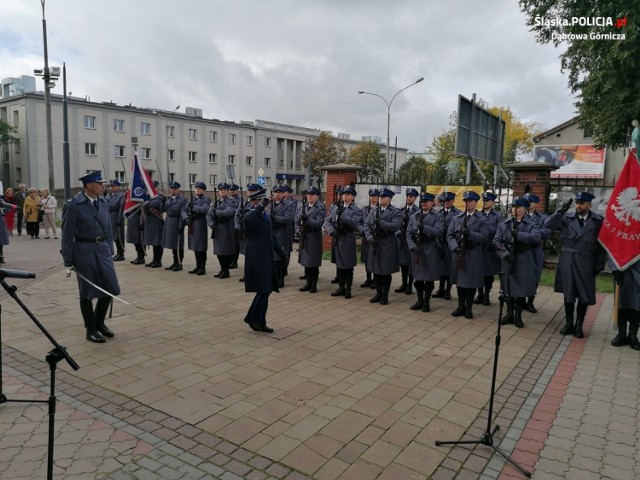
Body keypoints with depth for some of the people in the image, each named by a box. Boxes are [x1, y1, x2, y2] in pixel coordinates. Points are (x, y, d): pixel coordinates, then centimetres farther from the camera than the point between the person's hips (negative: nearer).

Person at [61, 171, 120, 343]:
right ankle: (91, 329, 19)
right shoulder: (73, 205, -11)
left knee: (110, 288, 5)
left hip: (103, 249, 6)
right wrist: (68, 261, -8)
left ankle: (99, 322, 27)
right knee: (88, 292, 5)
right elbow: (67, 235, -8)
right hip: (85, 250, -5)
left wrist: (110, 251, 12)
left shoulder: (103, 203, 7)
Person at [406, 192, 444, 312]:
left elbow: (439, 232, -15)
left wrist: (423, 227, -24)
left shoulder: (438, 217, 0)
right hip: (416, 249, 4)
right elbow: (409, 233, 6)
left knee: (429, 278, 4)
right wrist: (412, 246, -9)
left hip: (430, 250, -3)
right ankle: (420, 301, 23)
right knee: (418, 277, 10)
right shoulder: (414, 216, 12)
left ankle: (426, 302, 16)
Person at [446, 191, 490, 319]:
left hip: (473, 255, -3)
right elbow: (449, 235, 4)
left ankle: (469, 308, 16)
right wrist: (455, 247, -11)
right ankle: (461, 306, 21)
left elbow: (484, 236, -10)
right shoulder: (457, 218, 9)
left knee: (471, 282, 3)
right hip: (458, 253, 3)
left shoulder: (482, 219, 1)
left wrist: (470, 233, -25)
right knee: (459, 280, 9)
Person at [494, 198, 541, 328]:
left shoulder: (531, 224, 1)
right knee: (509, 289, 10)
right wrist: (505, 253, -15)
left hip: (524, 262, -2)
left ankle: (518, 316, 20)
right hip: (508, 261, 2)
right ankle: (509, 314, 25)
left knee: (521, 290, 4)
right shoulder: (504, 224, 8)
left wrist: (517, 234, -24)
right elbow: (496, 241, 1)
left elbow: (536, 238, -19)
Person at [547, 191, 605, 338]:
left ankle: (579, 325, 21)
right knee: (568, 294, 9)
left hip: (586, 263, -1)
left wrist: (599, 265, -3)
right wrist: (561, 211, -18)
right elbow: (549, 225, -9)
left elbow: (602, 244, 0)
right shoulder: (567, 218, 2)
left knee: (585, 296, 6)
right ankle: (569, 323, 22)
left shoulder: (598, 220, -2)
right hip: (568, 261, 1)